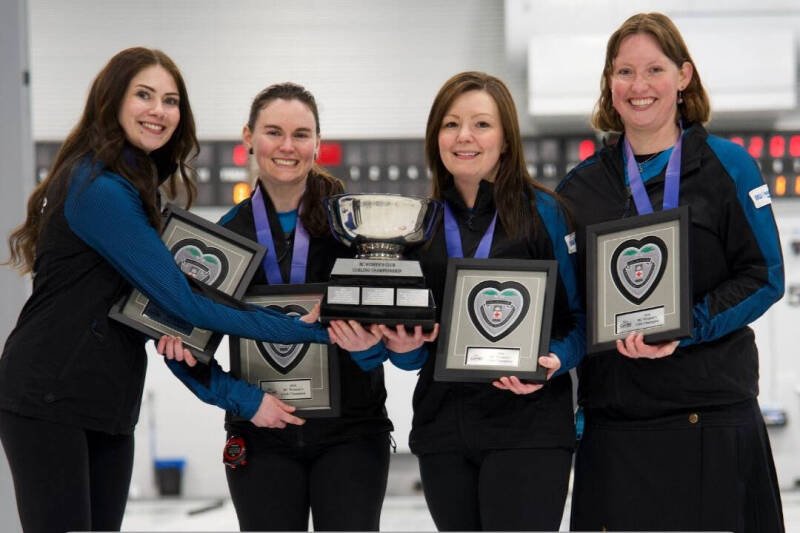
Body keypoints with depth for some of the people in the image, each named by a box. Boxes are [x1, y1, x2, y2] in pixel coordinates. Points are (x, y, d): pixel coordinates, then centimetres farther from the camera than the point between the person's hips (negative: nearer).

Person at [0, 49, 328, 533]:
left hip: (108, 404, 9)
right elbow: (184, 301, -21)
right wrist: (311, 329, -21)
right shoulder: (102, 190, -18)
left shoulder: (138, 181, 13)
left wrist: (173, 329, -13)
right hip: (48, 401, -9)